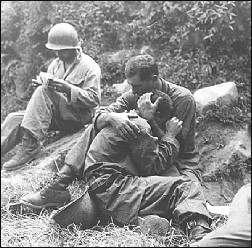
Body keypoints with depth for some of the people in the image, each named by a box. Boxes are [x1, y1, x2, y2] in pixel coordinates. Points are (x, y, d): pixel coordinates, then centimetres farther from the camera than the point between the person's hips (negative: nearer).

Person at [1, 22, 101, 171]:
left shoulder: (89, 67, -7)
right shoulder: (56, 64, 15)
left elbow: (94, 99, -13)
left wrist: (68, 88, -24)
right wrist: (45, 83, -10)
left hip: (79, 118, -7)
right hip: (57, 116, 7)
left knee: (43, 92, -30)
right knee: (15, 119, -13)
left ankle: (30, 145, -35)